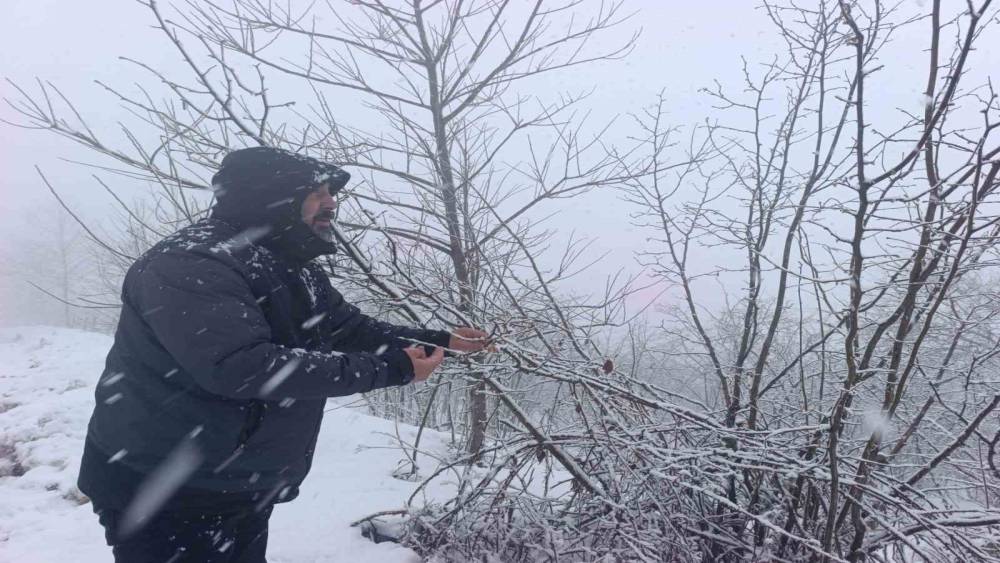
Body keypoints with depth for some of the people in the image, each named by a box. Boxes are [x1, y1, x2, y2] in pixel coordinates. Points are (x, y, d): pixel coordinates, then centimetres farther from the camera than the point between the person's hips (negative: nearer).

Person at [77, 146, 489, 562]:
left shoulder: (295, 273, 5)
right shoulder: (188, 265, -24)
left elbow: (352, 328, 13)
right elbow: (243, 367, -36)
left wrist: (441, 340, 3)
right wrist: (388, 368, -32)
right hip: (164, 497, -8)